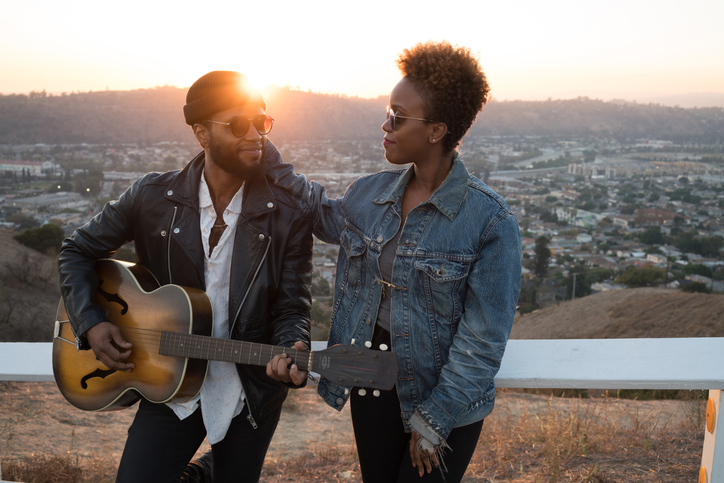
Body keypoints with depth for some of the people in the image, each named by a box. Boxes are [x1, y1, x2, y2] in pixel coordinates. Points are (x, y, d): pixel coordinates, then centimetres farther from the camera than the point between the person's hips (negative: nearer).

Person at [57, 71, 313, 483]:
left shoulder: (287, 215, -11)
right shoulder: (153, 197, -7)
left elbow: (292, 309, -9)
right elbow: (78, 252, 5)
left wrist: (291, 355, -30)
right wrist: (92, 325, -8)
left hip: (250, 393, 0)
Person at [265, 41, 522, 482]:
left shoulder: (490, 221, -18)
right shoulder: (370, 193, -1)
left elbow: (482, 341, -16)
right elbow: (324, 218, 22)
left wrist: (433, 420, -14)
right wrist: (276, 167, 12)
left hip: (445, 400, -5)